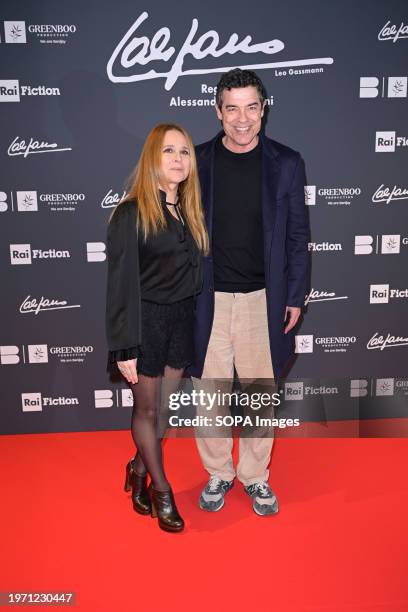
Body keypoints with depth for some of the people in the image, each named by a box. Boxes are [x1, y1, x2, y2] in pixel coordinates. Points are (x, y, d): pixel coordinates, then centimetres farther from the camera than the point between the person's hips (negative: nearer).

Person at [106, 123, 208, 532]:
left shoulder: (189, 212, 6)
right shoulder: (131, 214, -13)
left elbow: (194, 273, 10)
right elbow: (122, 283, -15)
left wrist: (195, 323, 7)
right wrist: (125, 348, -17)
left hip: (181, 319, 6)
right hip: (146, 320, -6)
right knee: (146, 408, 10)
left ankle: (139, 468, 38)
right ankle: (161, 489, 29)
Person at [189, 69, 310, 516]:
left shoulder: (286, 163, -1)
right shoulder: (197, 162, -1)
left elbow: (297, 235, 3)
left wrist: (295, 296, 1)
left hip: (264, 298, 0)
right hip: (208, 298, 0)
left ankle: (255, 475, 32)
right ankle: (217, 473, 32)